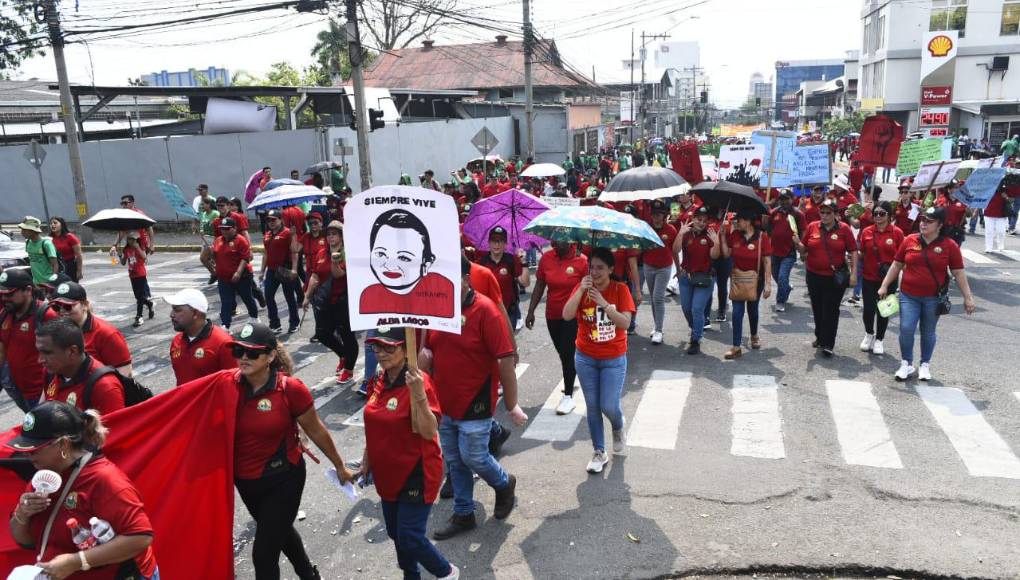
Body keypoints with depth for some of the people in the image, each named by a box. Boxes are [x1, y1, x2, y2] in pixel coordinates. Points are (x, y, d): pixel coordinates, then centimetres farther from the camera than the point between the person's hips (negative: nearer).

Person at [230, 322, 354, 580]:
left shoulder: (291, 389, -22)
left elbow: (316, 431, -9)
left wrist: (340, 466, 0)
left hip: (282, 480, -5)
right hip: (244, 481, 5)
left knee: (263, 553, -2)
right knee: (279, 531, 27)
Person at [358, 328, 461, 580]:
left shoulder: (418, 382, -23)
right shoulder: (378, 383, 0)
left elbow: (429, 433, -28)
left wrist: (418, 394, -39)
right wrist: (366, 462, 18)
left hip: (416, 474, -7)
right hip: (387, 473, 7)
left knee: (410, 538, -1)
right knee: (395, 533, 20)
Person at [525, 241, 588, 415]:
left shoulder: (581, 260, -14)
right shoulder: (546, 258, -3)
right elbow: (539, 286, 4)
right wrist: (531, 311, 4)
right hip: (552, 315, 4)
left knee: (567, 353, -4)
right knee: (562, 353, 17)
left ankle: (568, 396, 8)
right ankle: (571, 379, 43)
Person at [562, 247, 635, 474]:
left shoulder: (620, 289, -9)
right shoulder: (582, 288, -5)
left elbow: (625, 323, -19)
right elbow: (566, 315, -18)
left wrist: (604, 303, -30)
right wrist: (581, 290, -27)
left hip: (614, 359, -2)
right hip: (585, 358, 2)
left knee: (609, 407, -3)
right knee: (592, 407, 9)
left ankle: (618, 429, 33)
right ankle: (599, 453, 24)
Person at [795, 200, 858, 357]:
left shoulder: (844, 229, -3)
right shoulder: (812, 227, 3)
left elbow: (853, 251, 0)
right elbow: (803, 250, 8)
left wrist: (853, 273, -6)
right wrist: (797, 243, -14)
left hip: (835, 277, -3)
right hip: (814, 276, 3)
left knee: (831, 310, -2)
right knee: (817, 309, 14)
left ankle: (828, 344, 3)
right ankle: (820, 337, 31)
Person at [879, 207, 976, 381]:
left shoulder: (949, 246, -3)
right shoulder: (909, 240, 1)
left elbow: (959, 273, -1)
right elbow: (897, 265, 8)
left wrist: (967, 297, -1)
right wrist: (884, 286, 8)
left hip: (933, 298, -1)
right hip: (909, 295, 1)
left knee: (928, 332, 11)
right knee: (906, 329, -6)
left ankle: (925, 365, 28)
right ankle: (906, 364, 12)